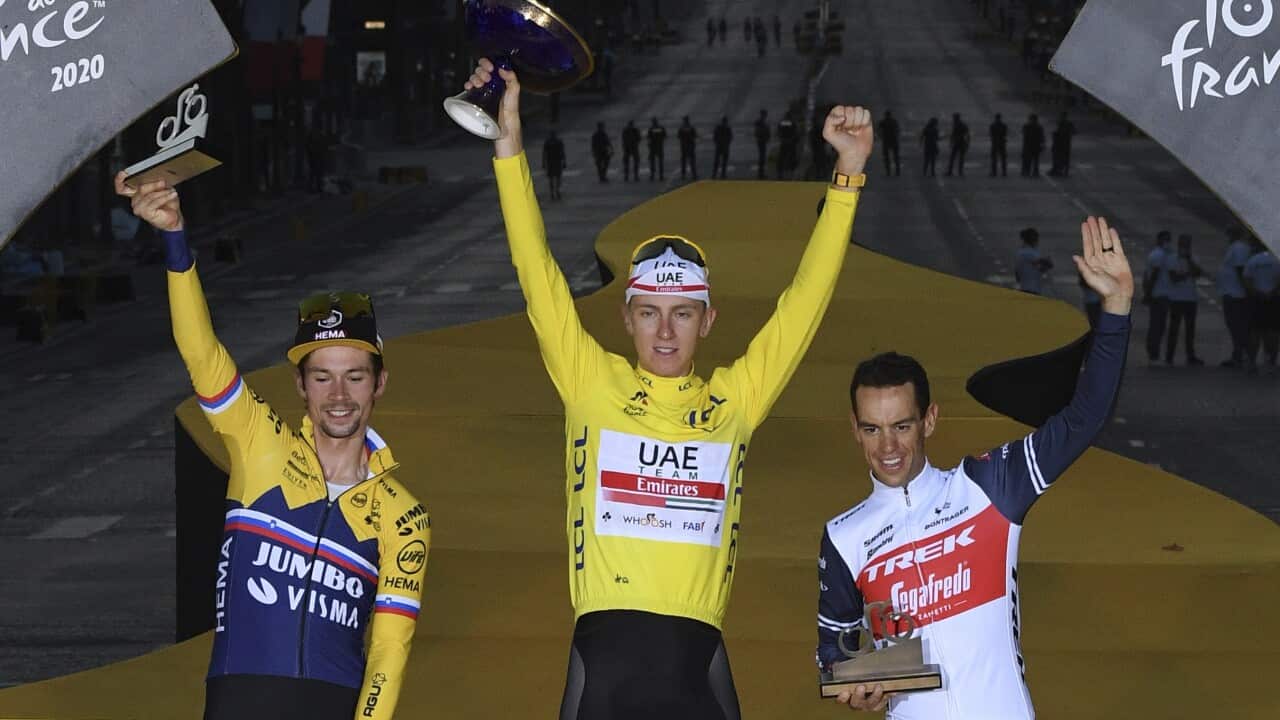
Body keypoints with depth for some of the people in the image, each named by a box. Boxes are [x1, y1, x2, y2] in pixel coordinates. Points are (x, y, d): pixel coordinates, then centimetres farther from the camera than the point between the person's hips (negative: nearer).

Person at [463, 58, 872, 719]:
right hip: (603, 654, -1)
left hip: (697, 659, 1)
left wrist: (848, 174, 7)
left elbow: (806, 299, 10)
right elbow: (538, 275, 3)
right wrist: (509, 146, -3)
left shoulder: (734, 398, 10)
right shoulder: (592, 384, 7)